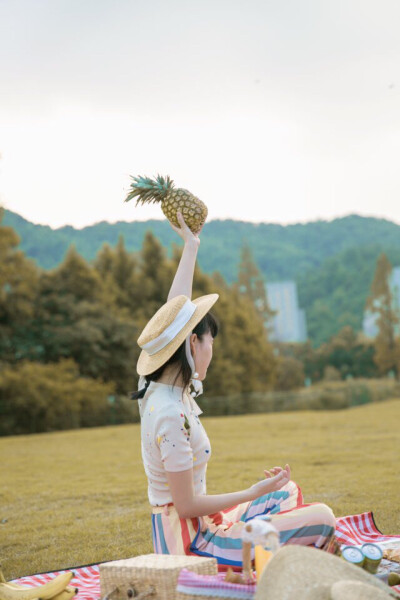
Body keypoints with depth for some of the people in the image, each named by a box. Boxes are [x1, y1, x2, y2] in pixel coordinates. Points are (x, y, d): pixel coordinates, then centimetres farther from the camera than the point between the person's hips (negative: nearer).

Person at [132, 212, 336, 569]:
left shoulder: (159, 388, 0)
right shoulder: (170, 415, -26)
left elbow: (173, 316, 11)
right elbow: (186, 505, -22)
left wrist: (191, 246, 17)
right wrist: (252, 493, -14)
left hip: (197, 526, 10)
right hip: (190, 542, -10)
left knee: (289, 492, 25)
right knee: (322, 517, -11)